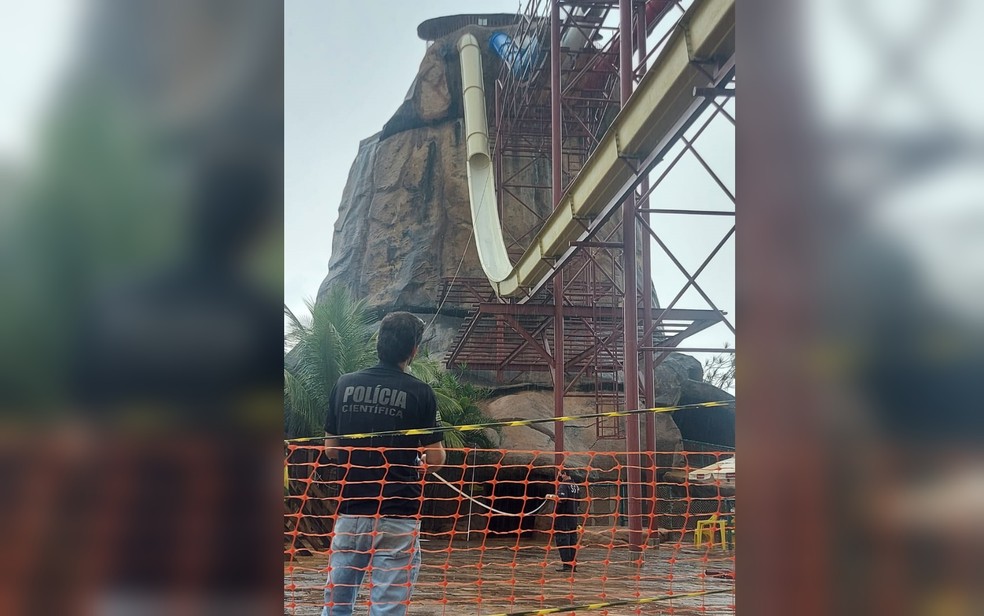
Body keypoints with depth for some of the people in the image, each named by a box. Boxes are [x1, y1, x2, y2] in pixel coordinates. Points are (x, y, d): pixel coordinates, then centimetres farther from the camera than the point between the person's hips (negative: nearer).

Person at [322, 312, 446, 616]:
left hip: (350, 512, 4)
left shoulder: (345, 384, 3)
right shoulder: (419, 392, -7)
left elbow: (331, 449, 9)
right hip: (396, 516, -4)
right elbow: (436, 457, -5)